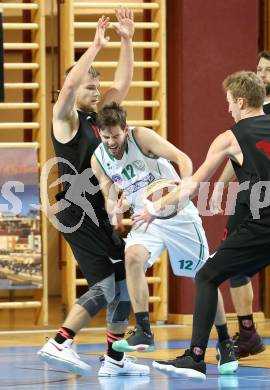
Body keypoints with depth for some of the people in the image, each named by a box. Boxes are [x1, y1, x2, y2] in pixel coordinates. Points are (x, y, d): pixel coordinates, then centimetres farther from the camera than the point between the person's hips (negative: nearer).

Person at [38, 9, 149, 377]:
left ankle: (115, 359, 9)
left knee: (124, 283, 6)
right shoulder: (66, 119, -7)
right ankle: (59, 344, -13)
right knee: (105, 286, -16)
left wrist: (127, 41, 6)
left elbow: (122, 83, 15)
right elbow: (69, 85, -27)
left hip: (99, 215, 9)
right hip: (79, 214, -9)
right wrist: (96, 46, -26)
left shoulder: (95, 116, 15)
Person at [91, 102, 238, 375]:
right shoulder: (99, 160, -3)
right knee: (132, 257, -27)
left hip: (178, 212, -3)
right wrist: (114, 206, -19)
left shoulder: (141, 137, -16)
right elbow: (109, 200, 5)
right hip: (145, 219, 3)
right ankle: (144, 333, -22)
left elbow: (182, 158, -21)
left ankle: (224, 343, 16)